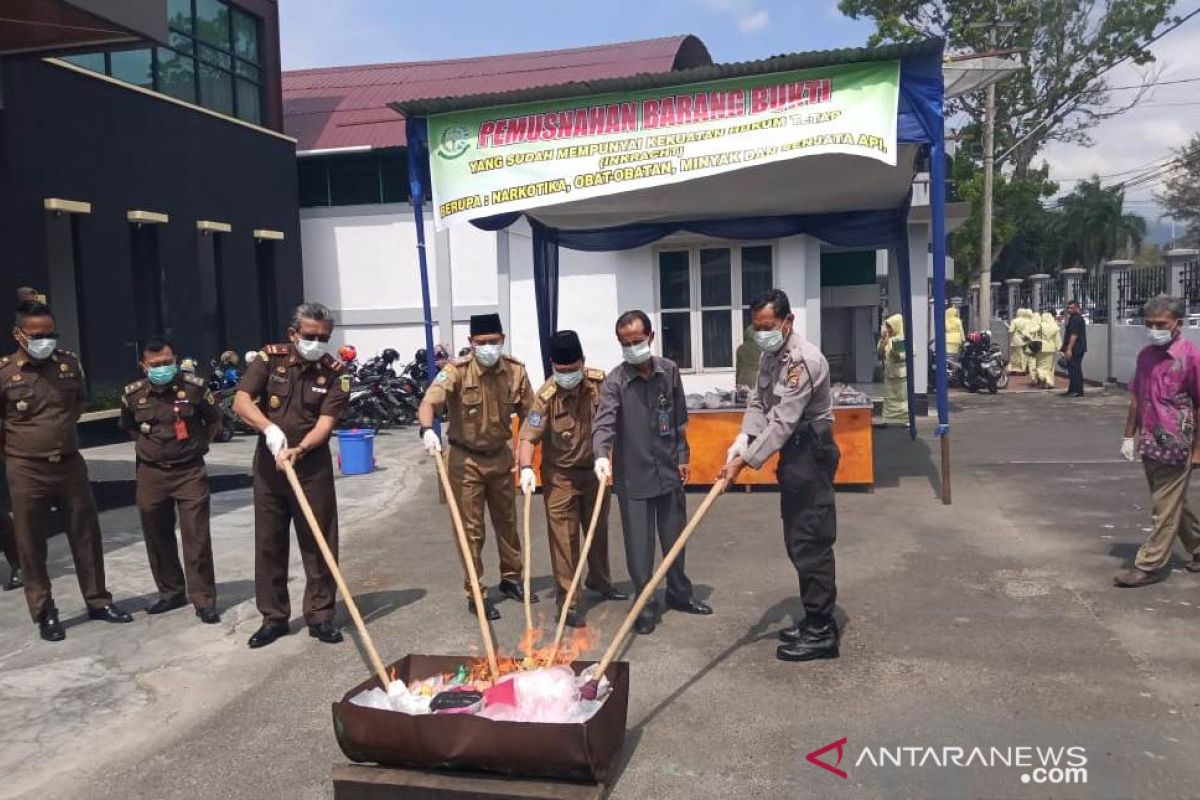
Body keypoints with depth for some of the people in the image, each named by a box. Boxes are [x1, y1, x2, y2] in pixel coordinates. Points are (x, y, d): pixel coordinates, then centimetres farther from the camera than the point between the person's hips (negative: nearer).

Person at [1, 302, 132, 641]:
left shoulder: (69, 362, 1)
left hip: (70, 464, 3)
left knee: (87, 536, 10)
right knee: (32, 546, 6)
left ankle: (98, 601, 23)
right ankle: (44, 613, 19)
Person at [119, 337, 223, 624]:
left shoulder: (194, 386, -9)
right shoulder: (133, 394, -1)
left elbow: (214, 420, 7)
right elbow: (128, 427, 19)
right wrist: (150, 446, 13)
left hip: (190, 472, -3)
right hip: (151, 474, 3)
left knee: (197, 538, -5)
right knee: (158, 539, 12)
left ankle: (204, 600, 2)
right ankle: (170, 593, 27)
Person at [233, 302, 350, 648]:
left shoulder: (335, 372, -7)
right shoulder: (270, 358, -3)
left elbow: (326, 423, -16)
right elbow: (241, 401, -10)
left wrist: (298, 450, -32)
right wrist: (269, 429, -26)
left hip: (312, 464, -2)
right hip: (268, 462, 2)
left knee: (319, 541, 2)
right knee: (268, 541, 8)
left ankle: (320, 616, 14)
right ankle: (274, 617, 20)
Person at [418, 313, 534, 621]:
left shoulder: (515, 370, -8)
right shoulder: (457, 370, -19)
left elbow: (529, 414, -1)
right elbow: (428, 403, -32)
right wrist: (427, 430, -52)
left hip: (501, 456, 4)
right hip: (466, 459, -4)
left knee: (507, 521, 18)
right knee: (471, 529, 3)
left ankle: (511, 578, 37)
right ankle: (475, 594, 15)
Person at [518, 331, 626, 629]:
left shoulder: (600, 382, -12)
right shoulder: (546, 396, -22)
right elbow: (528, 436, -25)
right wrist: (526, 468, -40)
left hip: (594, 470, 4)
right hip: (560, 476, -4)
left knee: (598, 530, 20)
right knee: (564, 540, -3)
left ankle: (599, 581, 43)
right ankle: (567, 603, 5)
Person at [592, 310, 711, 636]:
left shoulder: (669, 371, 0)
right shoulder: (615, 381, -11)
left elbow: (680, 419, 9)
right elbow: (604, 422, -24)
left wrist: (683, 456, 10)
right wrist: (602, 455, -41)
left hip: (668, 471, 3)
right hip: (633, 477, -3)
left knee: (675, 538, 16)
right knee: (639, 545, 4)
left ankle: (679, 593, 35)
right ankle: (645, 604, 19)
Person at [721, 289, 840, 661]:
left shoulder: (804, 359, -21)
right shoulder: (771, 354, 10)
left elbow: (783, 421, -25)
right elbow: (758, 404, 8)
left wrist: (746, 460, -25)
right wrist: (740, 443, -9)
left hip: (811, 452, -10)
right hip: (794, 452, 10)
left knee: (811, 542, -6)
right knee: (798, 541, 15)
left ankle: (822, 632, 2)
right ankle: (815, 620, 26)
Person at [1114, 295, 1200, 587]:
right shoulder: (1145, 355, 6)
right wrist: (1129, 436, 14)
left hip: (1175, 446, -7)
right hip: (1149, 444, 7)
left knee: (1165, 509, 2)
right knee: (1173, 504, 19)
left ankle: (1149, 565, 8)